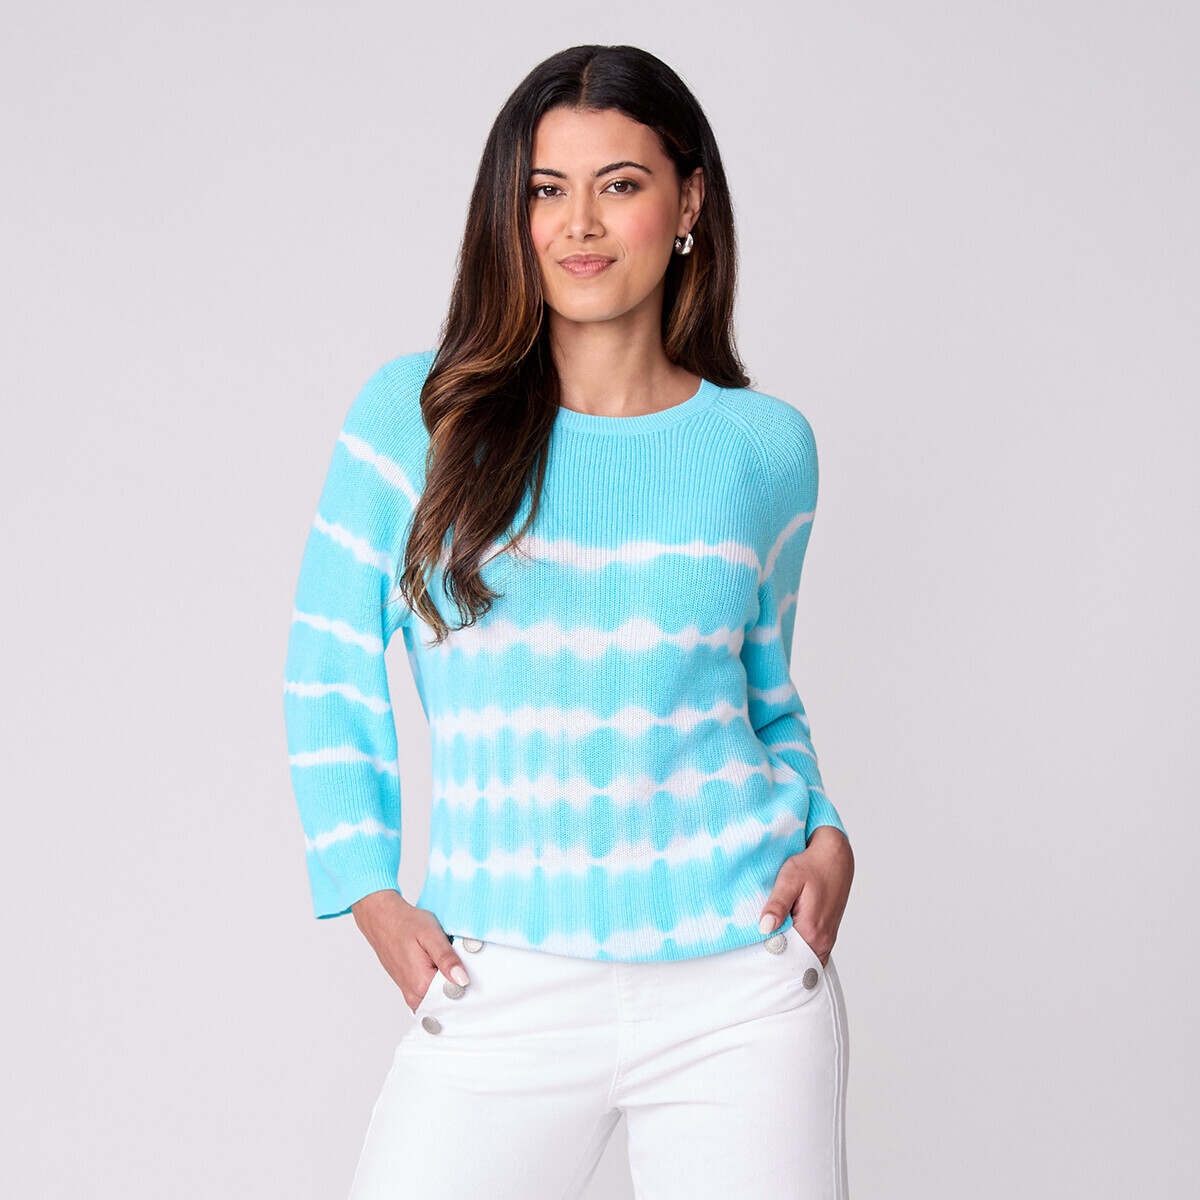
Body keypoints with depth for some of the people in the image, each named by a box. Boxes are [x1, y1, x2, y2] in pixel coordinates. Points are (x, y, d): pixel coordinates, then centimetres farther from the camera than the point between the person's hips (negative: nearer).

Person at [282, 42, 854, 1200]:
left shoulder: (766, 445, 6)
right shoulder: (416, 410, 1)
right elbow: (329, 667, 5)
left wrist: (824, 834, 1)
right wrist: (368, 889, -2)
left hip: (741, 983, 1)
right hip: (505, 987, -1)